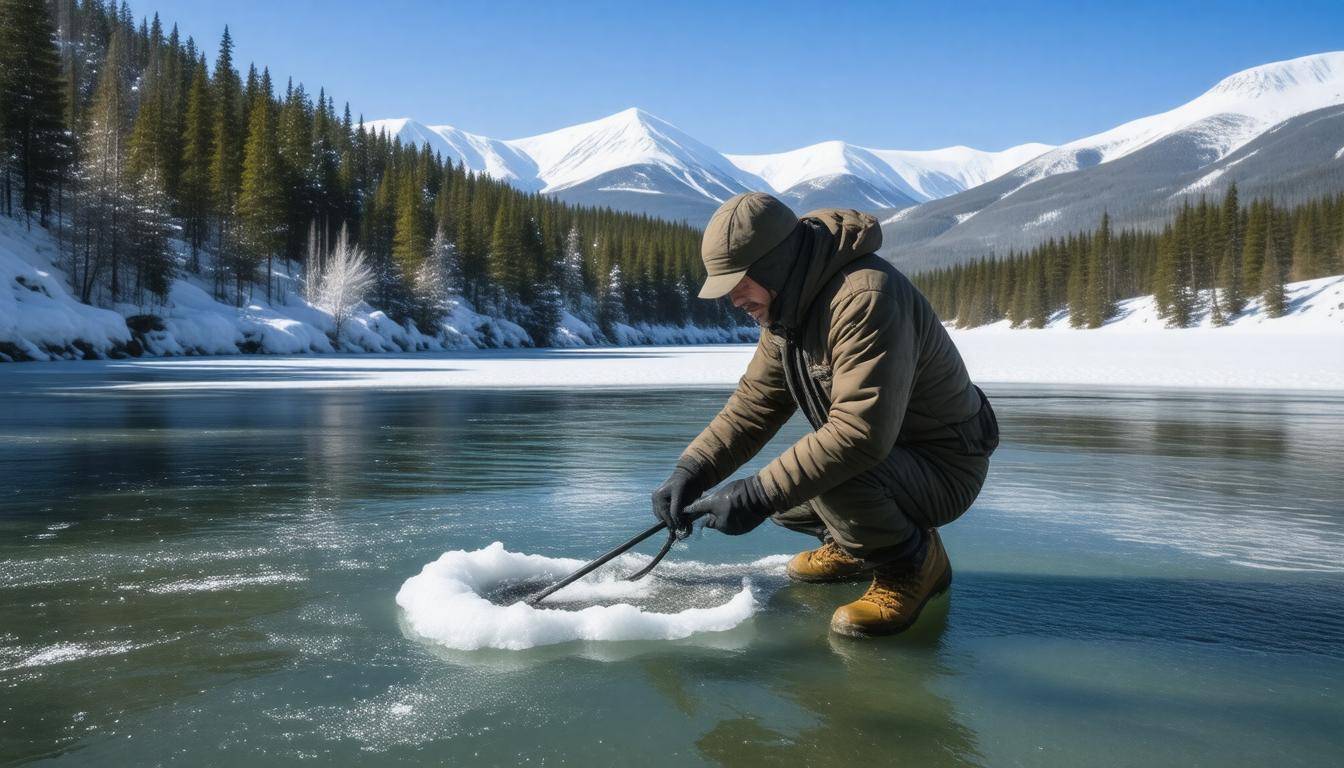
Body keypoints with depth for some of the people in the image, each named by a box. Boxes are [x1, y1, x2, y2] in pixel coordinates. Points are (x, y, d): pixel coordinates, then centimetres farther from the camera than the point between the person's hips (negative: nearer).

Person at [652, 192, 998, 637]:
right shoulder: (786, 307, 1)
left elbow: (860, 433, -38)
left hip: (943, 468, -9)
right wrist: (691, 471, -10)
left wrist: (759, 496, -36)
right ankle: (856, 545, 22)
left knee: (832, 478, -35)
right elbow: (754, 403, 3)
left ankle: (913, 560, -8)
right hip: (883, 455, 9)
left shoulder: (865, 299, -30)